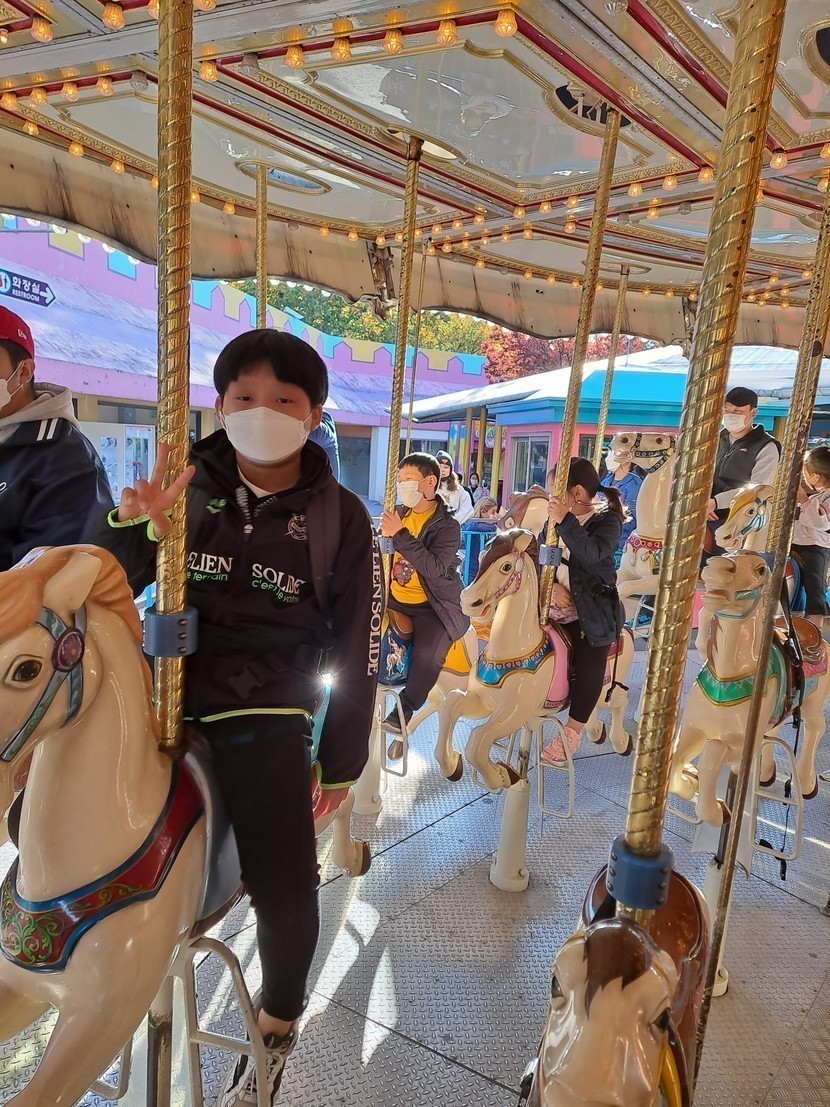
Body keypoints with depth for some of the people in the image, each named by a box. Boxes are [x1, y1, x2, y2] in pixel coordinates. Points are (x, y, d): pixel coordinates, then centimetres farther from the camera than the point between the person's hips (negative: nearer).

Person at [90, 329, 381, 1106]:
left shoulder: (339, 517, -2)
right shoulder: (186, 486, 1)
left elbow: (355, 650, 1)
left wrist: (340, 763, 4)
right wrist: (133, 526, -20)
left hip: (265, 719, -2)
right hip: (163, 693, 3)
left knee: (285, 896, -9)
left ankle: (276, 1030, 25)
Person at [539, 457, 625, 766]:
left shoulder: (607, 519, -9)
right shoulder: (556, 517, 7)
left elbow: (591, 554, -27)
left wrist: (564, 521, -32)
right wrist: (554, 584, -11)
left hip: (591, 607, -6)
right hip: (557, 601, 6)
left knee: (589, 661, -21)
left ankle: (573, 731, -6)